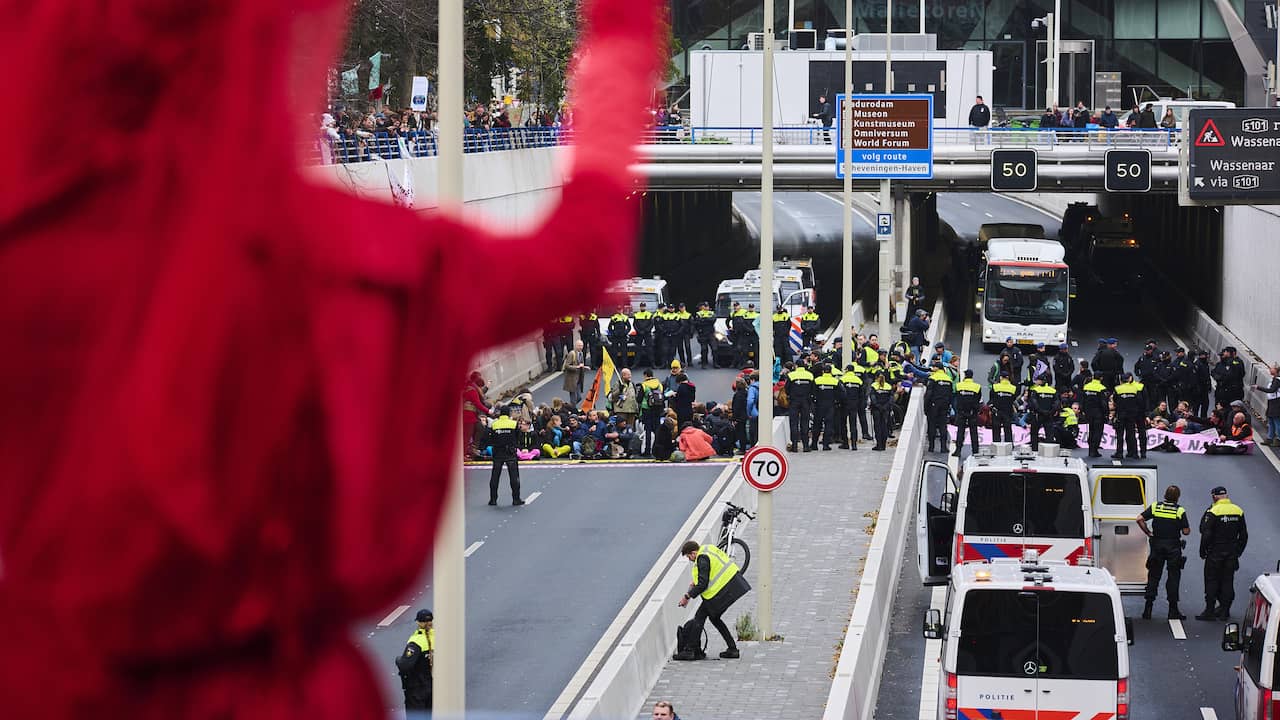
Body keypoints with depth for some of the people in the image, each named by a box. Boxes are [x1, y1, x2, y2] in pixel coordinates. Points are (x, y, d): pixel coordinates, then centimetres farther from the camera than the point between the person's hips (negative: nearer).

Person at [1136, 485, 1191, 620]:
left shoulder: (1155, 507, 1)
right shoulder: (1180, 511, -6)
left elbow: (1140, 519, -6)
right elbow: (1186, 531, -8)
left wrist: (1148, 533, 2)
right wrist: (1187, 528, 14)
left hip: (1157, 545, 2)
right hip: (1173, 547, -2)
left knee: (1153, 576, 8)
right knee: (1173, 577, 4)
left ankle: (1148, 609, 5)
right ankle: (1173, 610, 4)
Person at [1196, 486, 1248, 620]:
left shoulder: (1213, 511, -13)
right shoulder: (1238, 511, 5)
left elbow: (1206, 534, -14)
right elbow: (1244, 535, 11)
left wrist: (1202, 552, -3)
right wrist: (1238, 551, 19)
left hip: (1215, 552, -5)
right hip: (1232, 553, 5)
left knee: (1211, 581, 1)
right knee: (1228, 581, 10)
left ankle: (1210, 610, 0)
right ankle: (1224, 610, 12)